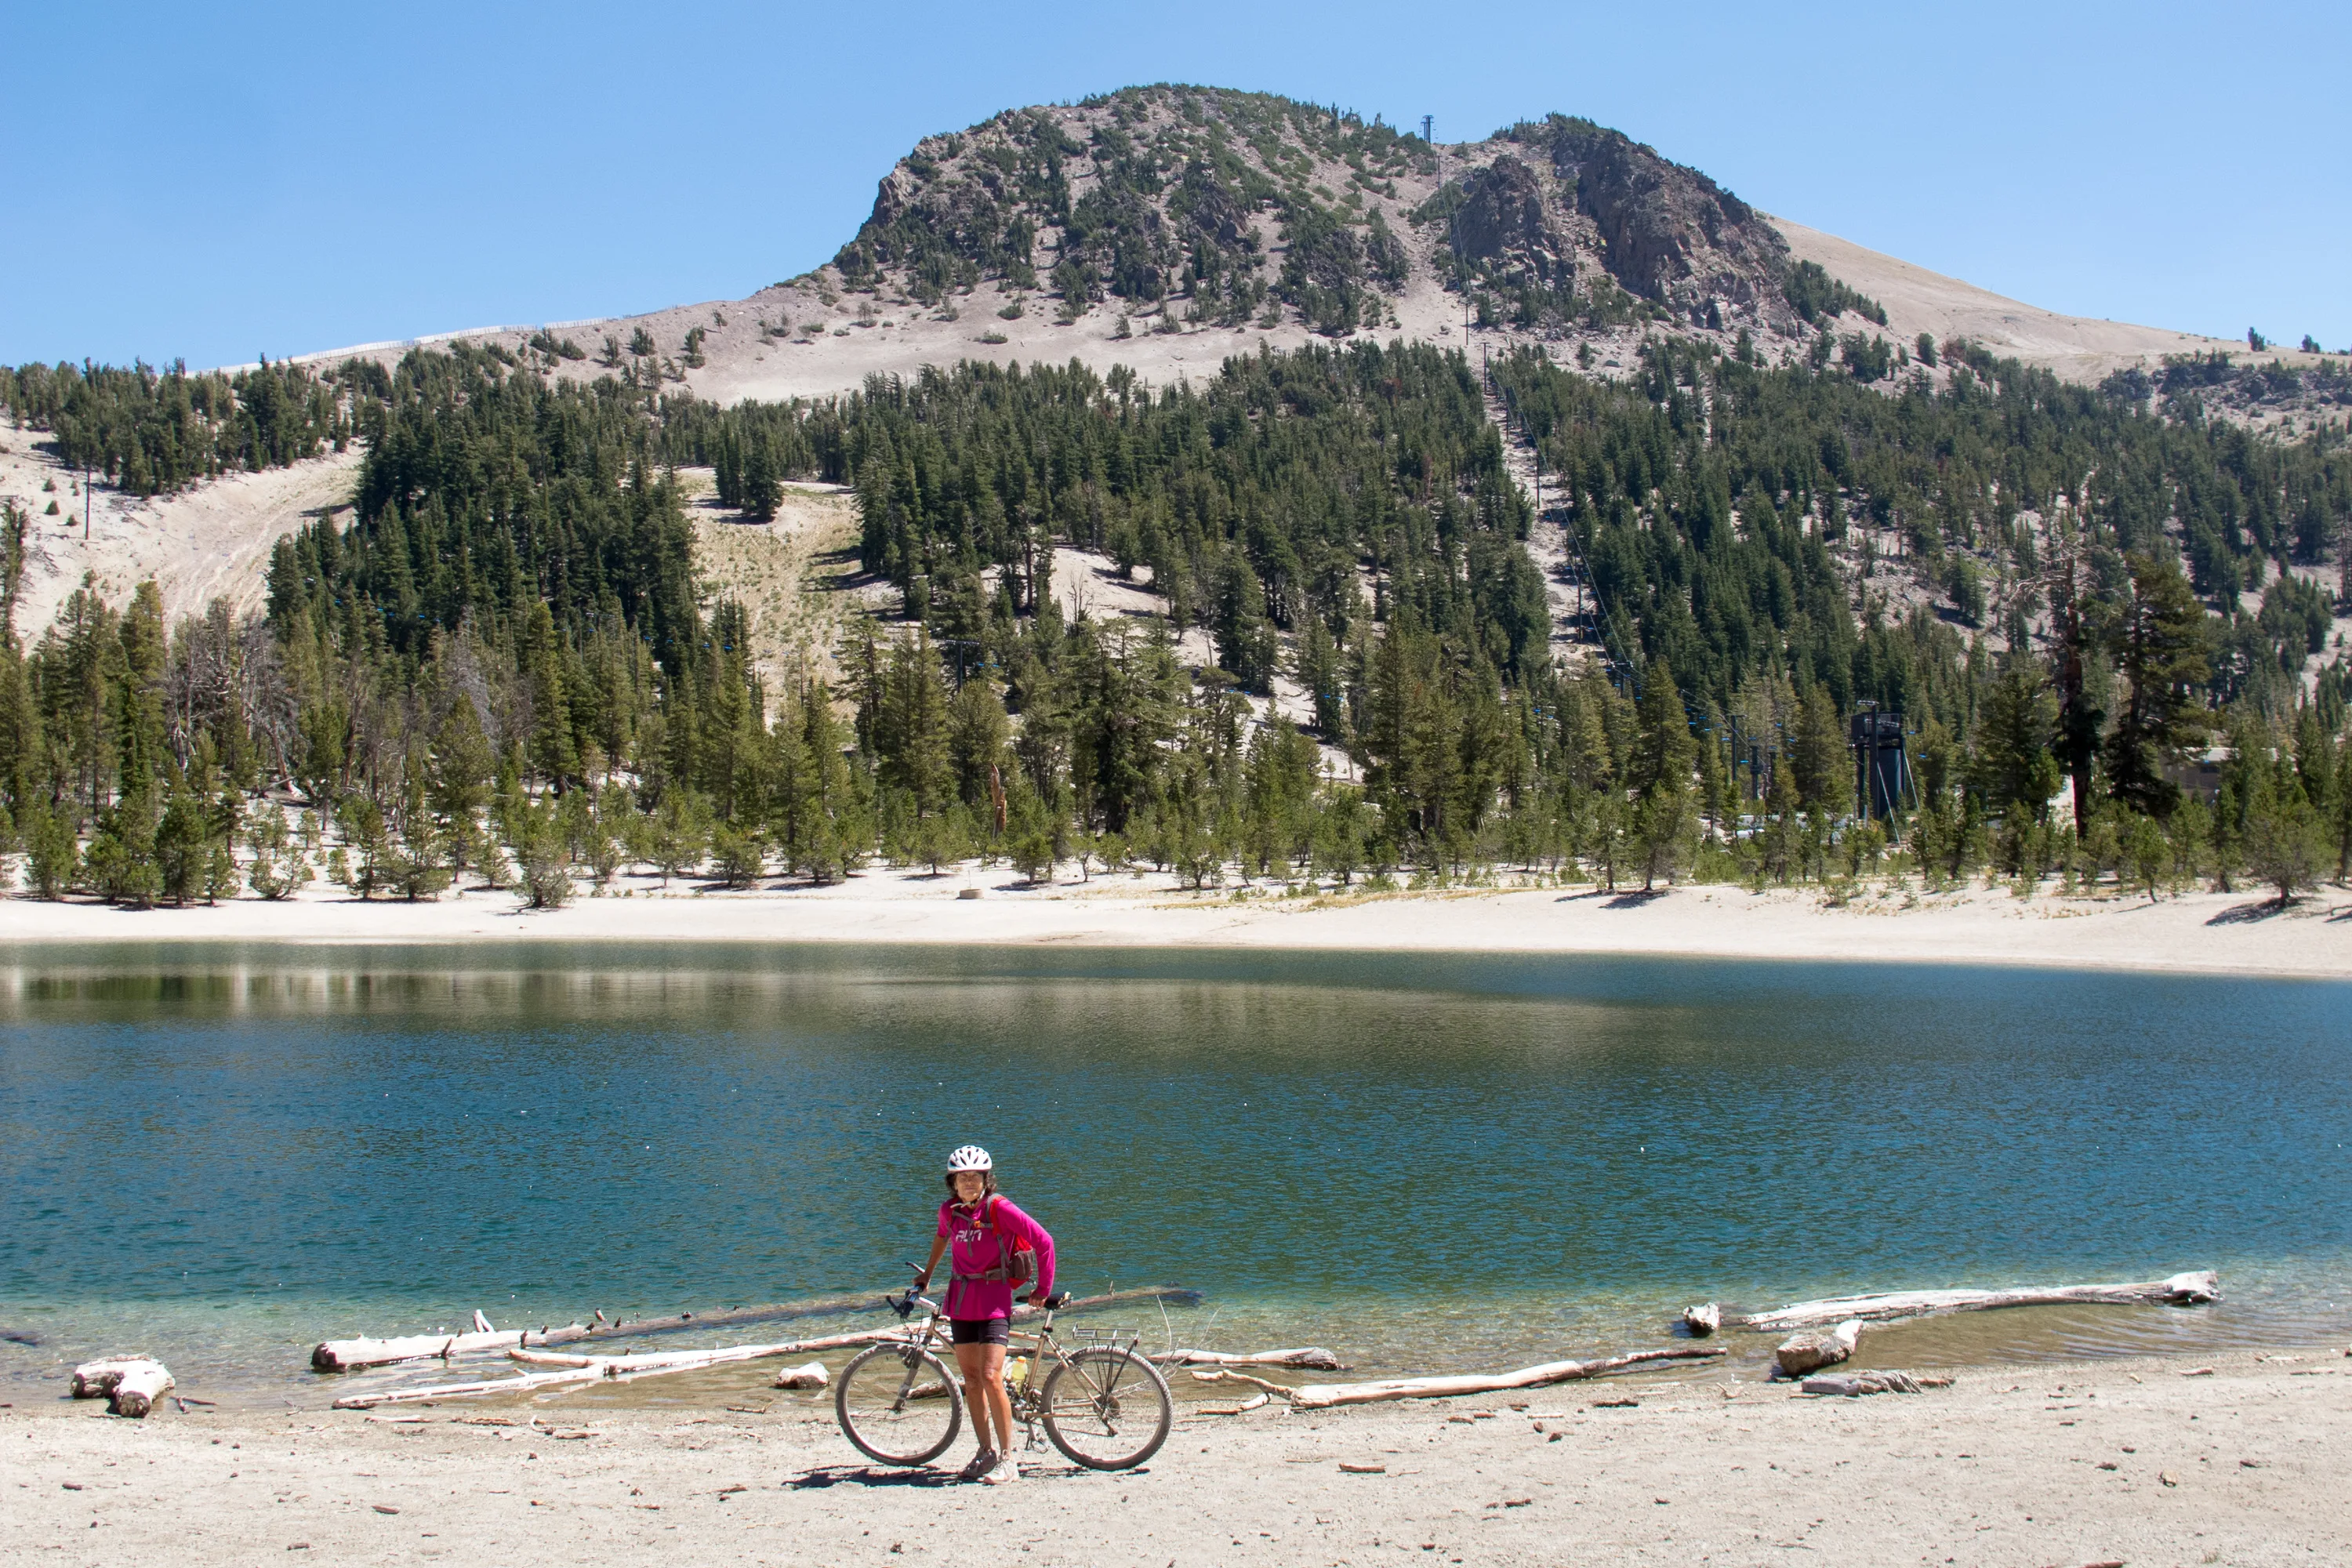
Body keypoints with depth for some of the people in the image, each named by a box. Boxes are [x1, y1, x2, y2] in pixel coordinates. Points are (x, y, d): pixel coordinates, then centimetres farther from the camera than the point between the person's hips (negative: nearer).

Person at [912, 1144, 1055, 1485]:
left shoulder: (998, 1208, -14)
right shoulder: (949, 1211, 3)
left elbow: (1043, 1240, -11)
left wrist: (1043, 1288, -6)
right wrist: (926, 1274, 34)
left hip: (994, 1300, -6)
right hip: (961, 1300, 6)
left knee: (991, 1377, -14)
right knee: (971, 1380, 8)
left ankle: (1007, 1460, -7)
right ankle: (986, 1451, 21)